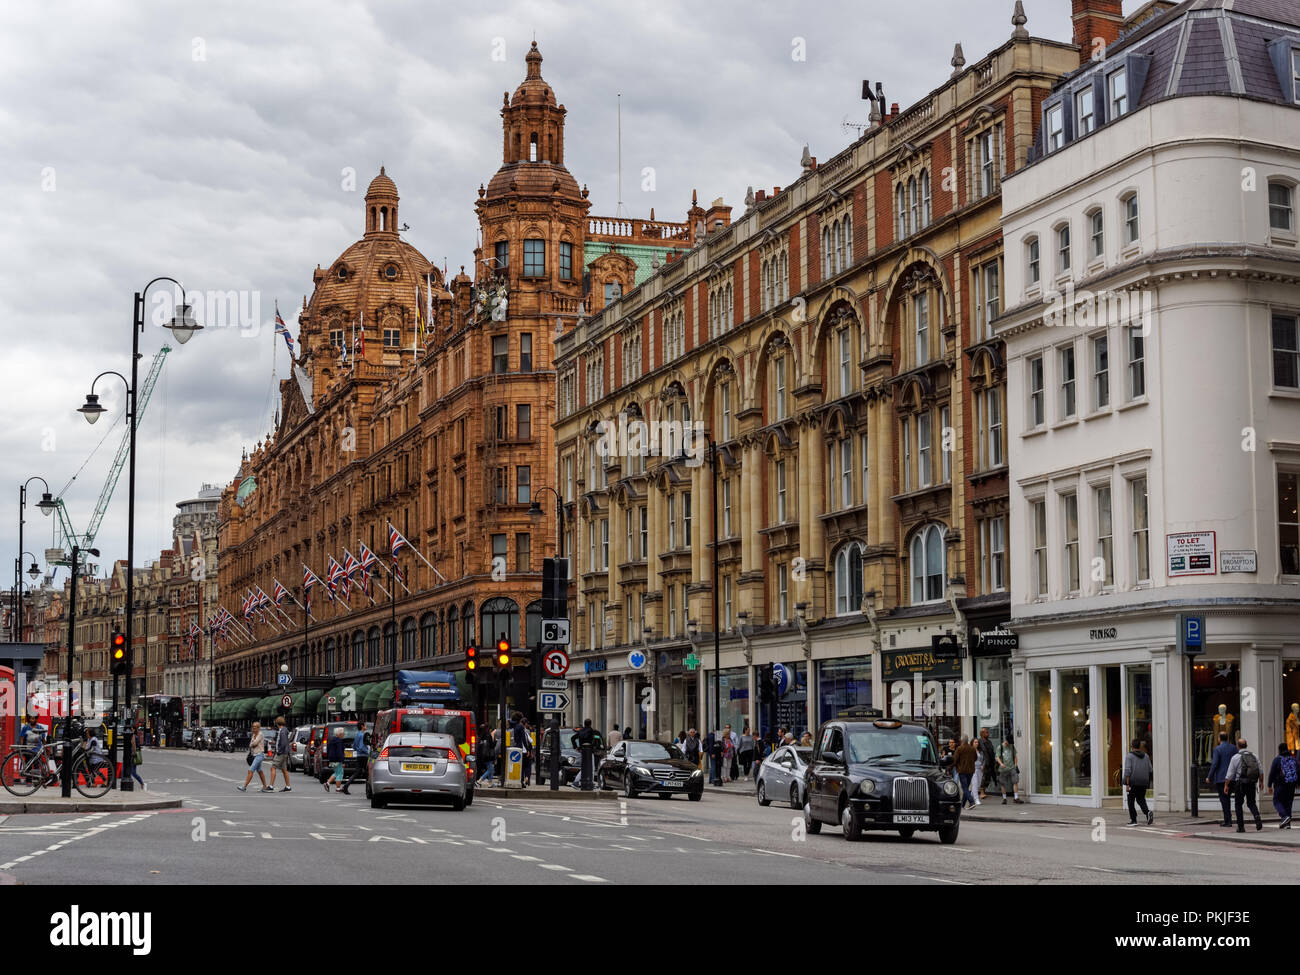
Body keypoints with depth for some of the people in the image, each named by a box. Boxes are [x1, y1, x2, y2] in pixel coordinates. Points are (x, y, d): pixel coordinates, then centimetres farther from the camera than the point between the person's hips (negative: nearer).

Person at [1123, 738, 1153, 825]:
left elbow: (1127, 770, -15)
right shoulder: (1146, 756, 8)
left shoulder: (1129, 756, -7)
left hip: (1133, 782, -4)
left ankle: (1133, 820, 6)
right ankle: (1148, 812, -13)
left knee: (1131, 801, 7)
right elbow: (1150, 770, 8)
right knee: (1141, 799, 14)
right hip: (1143, 782, 4)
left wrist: (1127, 784, -14)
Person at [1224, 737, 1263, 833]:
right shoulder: (1254, 756, 6)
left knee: (1238, 804, 10)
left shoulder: (1235, 757, -7)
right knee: (1251, 803, 14)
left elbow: (1230, 774, -6)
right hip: (1252, 783, 3)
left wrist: (1226, 785, 4)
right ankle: (1257, 818, -14)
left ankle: (1241, 826, 8)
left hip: (1240, 784, -3)